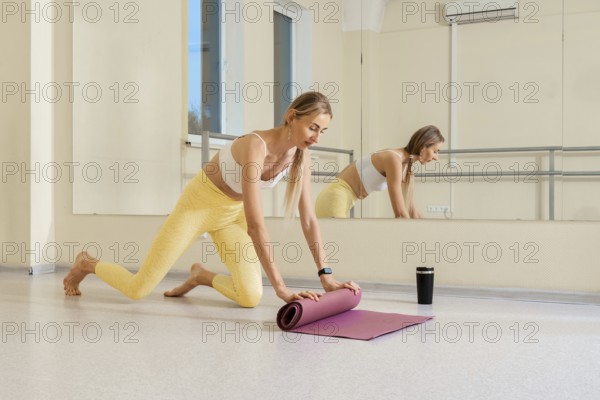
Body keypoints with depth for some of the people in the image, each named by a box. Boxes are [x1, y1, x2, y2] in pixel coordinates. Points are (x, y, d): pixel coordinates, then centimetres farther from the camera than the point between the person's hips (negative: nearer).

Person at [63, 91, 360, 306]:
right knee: (138, 290, -3)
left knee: (251, 298, -11)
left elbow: (308, 219, -10)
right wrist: (280, 287, -40)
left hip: (232, 212, 6)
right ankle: (86, 264, 29)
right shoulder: (255, 146, -36)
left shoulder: (300, 154, -14)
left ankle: (202, 276, 21)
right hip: (199, 203, -6)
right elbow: (255, 224, -40)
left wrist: (325, 275, -14)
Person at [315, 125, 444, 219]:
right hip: (334, 200, -10)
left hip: (343, 202, 10)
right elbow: (400, 212, -22)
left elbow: (412, 211, 15)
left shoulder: (406, 166, 8)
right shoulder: (394, 160, -20)